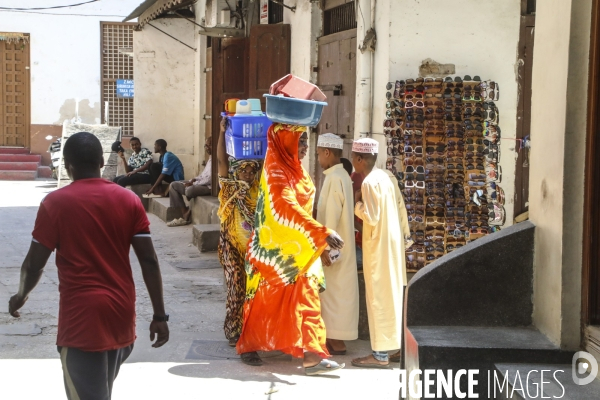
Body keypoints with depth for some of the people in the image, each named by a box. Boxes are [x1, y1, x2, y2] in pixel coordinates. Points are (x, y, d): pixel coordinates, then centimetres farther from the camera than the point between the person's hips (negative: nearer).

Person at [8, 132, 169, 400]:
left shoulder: (55, 203, -8)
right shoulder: (129, 200, 1)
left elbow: (34, 264, -5)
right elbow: (149, 261, -2)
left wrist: (21, 296, 15)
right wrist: (160, 316, 2)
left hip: (82, 316, -5)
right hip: (122, 314, 5)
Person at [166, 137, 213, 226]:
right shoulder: (210, 157, 16)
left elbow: (210, 179, -23)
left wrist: (193, 183, -15)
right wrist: (194, 179, 4)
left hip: (210, 186, -11)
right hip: (201, 182, 11)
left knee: (189, 190, -38)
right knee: (173, 185, 5)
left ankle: (186, 215, -7)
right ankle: (184, 214, -6)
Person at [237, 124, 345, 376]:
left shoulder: (296, 169, 8)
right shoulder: (276, 171, -20)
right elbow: (287, 208, -33)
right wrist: (323, 233, -40)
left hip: (298, 247, 8)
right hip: (276, 247, -7)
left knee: (306, 296, -1)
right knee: (266, 299, 6)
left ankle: (311, 355, -4)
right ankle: (248, 346, 25)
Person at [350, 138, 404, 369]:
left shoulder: (369, 182, -17)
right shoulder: (382, 176, 10)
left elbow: (371, 217, -21)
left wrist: (357, 203, -8)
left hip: (378, 245, -9)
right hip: (390, 240, 9)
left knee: (378, 296, -4)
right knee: (389, 293, 14)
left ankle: (380, 354, 0)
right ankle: (391, 345, 21)